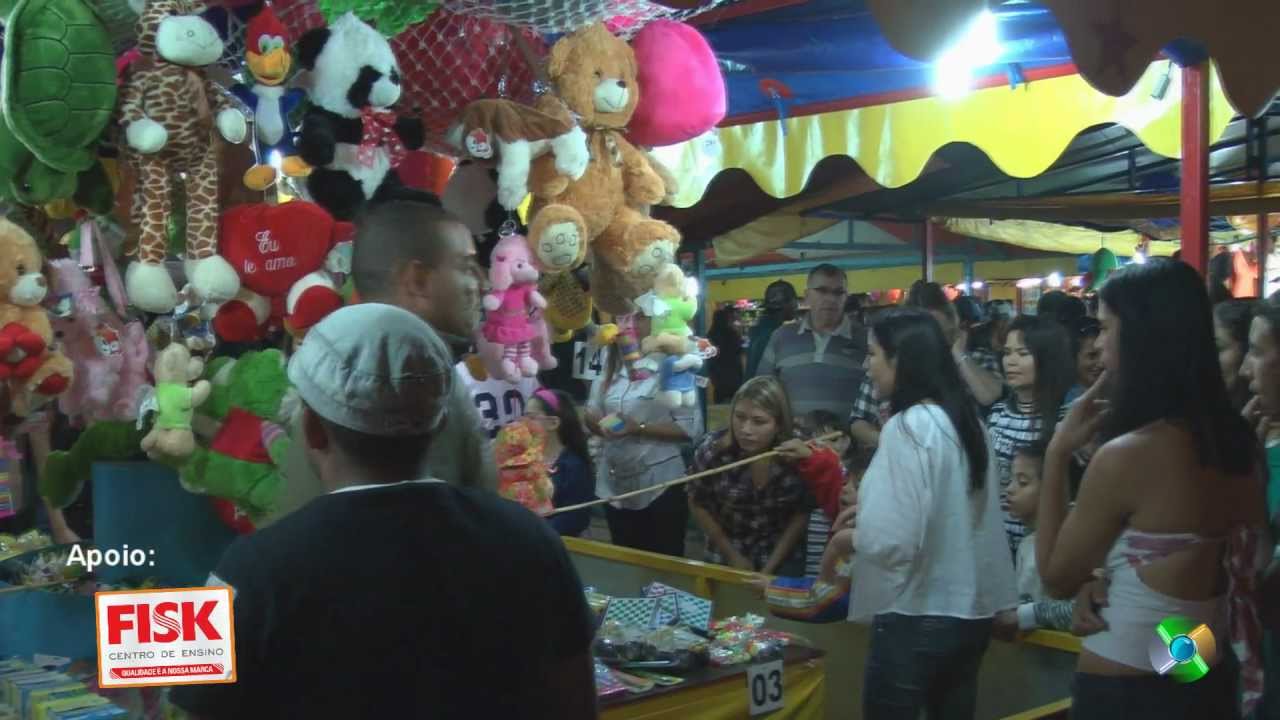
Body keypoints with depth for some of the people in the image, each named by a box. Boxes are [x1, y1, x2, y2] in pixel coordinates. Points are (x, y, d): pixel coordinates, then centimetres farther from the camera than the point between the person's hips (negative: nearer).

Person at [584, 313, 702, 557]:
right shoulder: (608, 369, 8)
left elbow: (690, 428, -15)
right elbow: (592, 417, 13)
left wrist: (640, 429, -22)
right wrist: (598, 423, -10)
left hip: (660, 486, -6)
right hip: (615, 485, 6)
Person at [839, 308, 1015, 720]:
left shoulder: (908, 426, -18)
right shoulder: (964, 418, 6)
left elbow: (894, 542, -24)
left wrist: (850, 538, -4)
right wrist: (870, 512, 13)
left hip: (917, 617, -8)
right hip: (969, 609, 8)